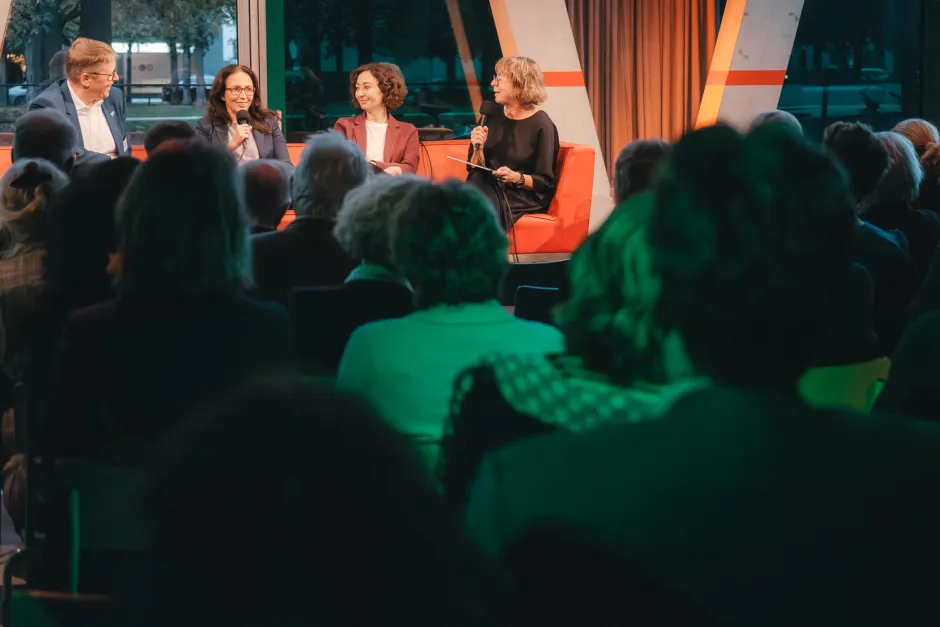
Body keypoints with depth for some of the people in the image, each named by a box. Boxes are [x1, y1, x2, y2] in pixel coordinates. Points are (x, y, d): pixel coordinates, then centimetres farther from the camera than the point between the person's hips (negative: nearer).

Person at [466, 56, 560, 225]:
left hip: (523, 197, -5)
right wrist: (477, 148, -10)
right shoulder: (492, 115, 9)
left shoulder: (541, 125, -8)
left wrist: (517, 178, -23)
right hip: (488, 187, 5)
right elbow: (474, 168, 10)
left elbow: (546, 182, -6)